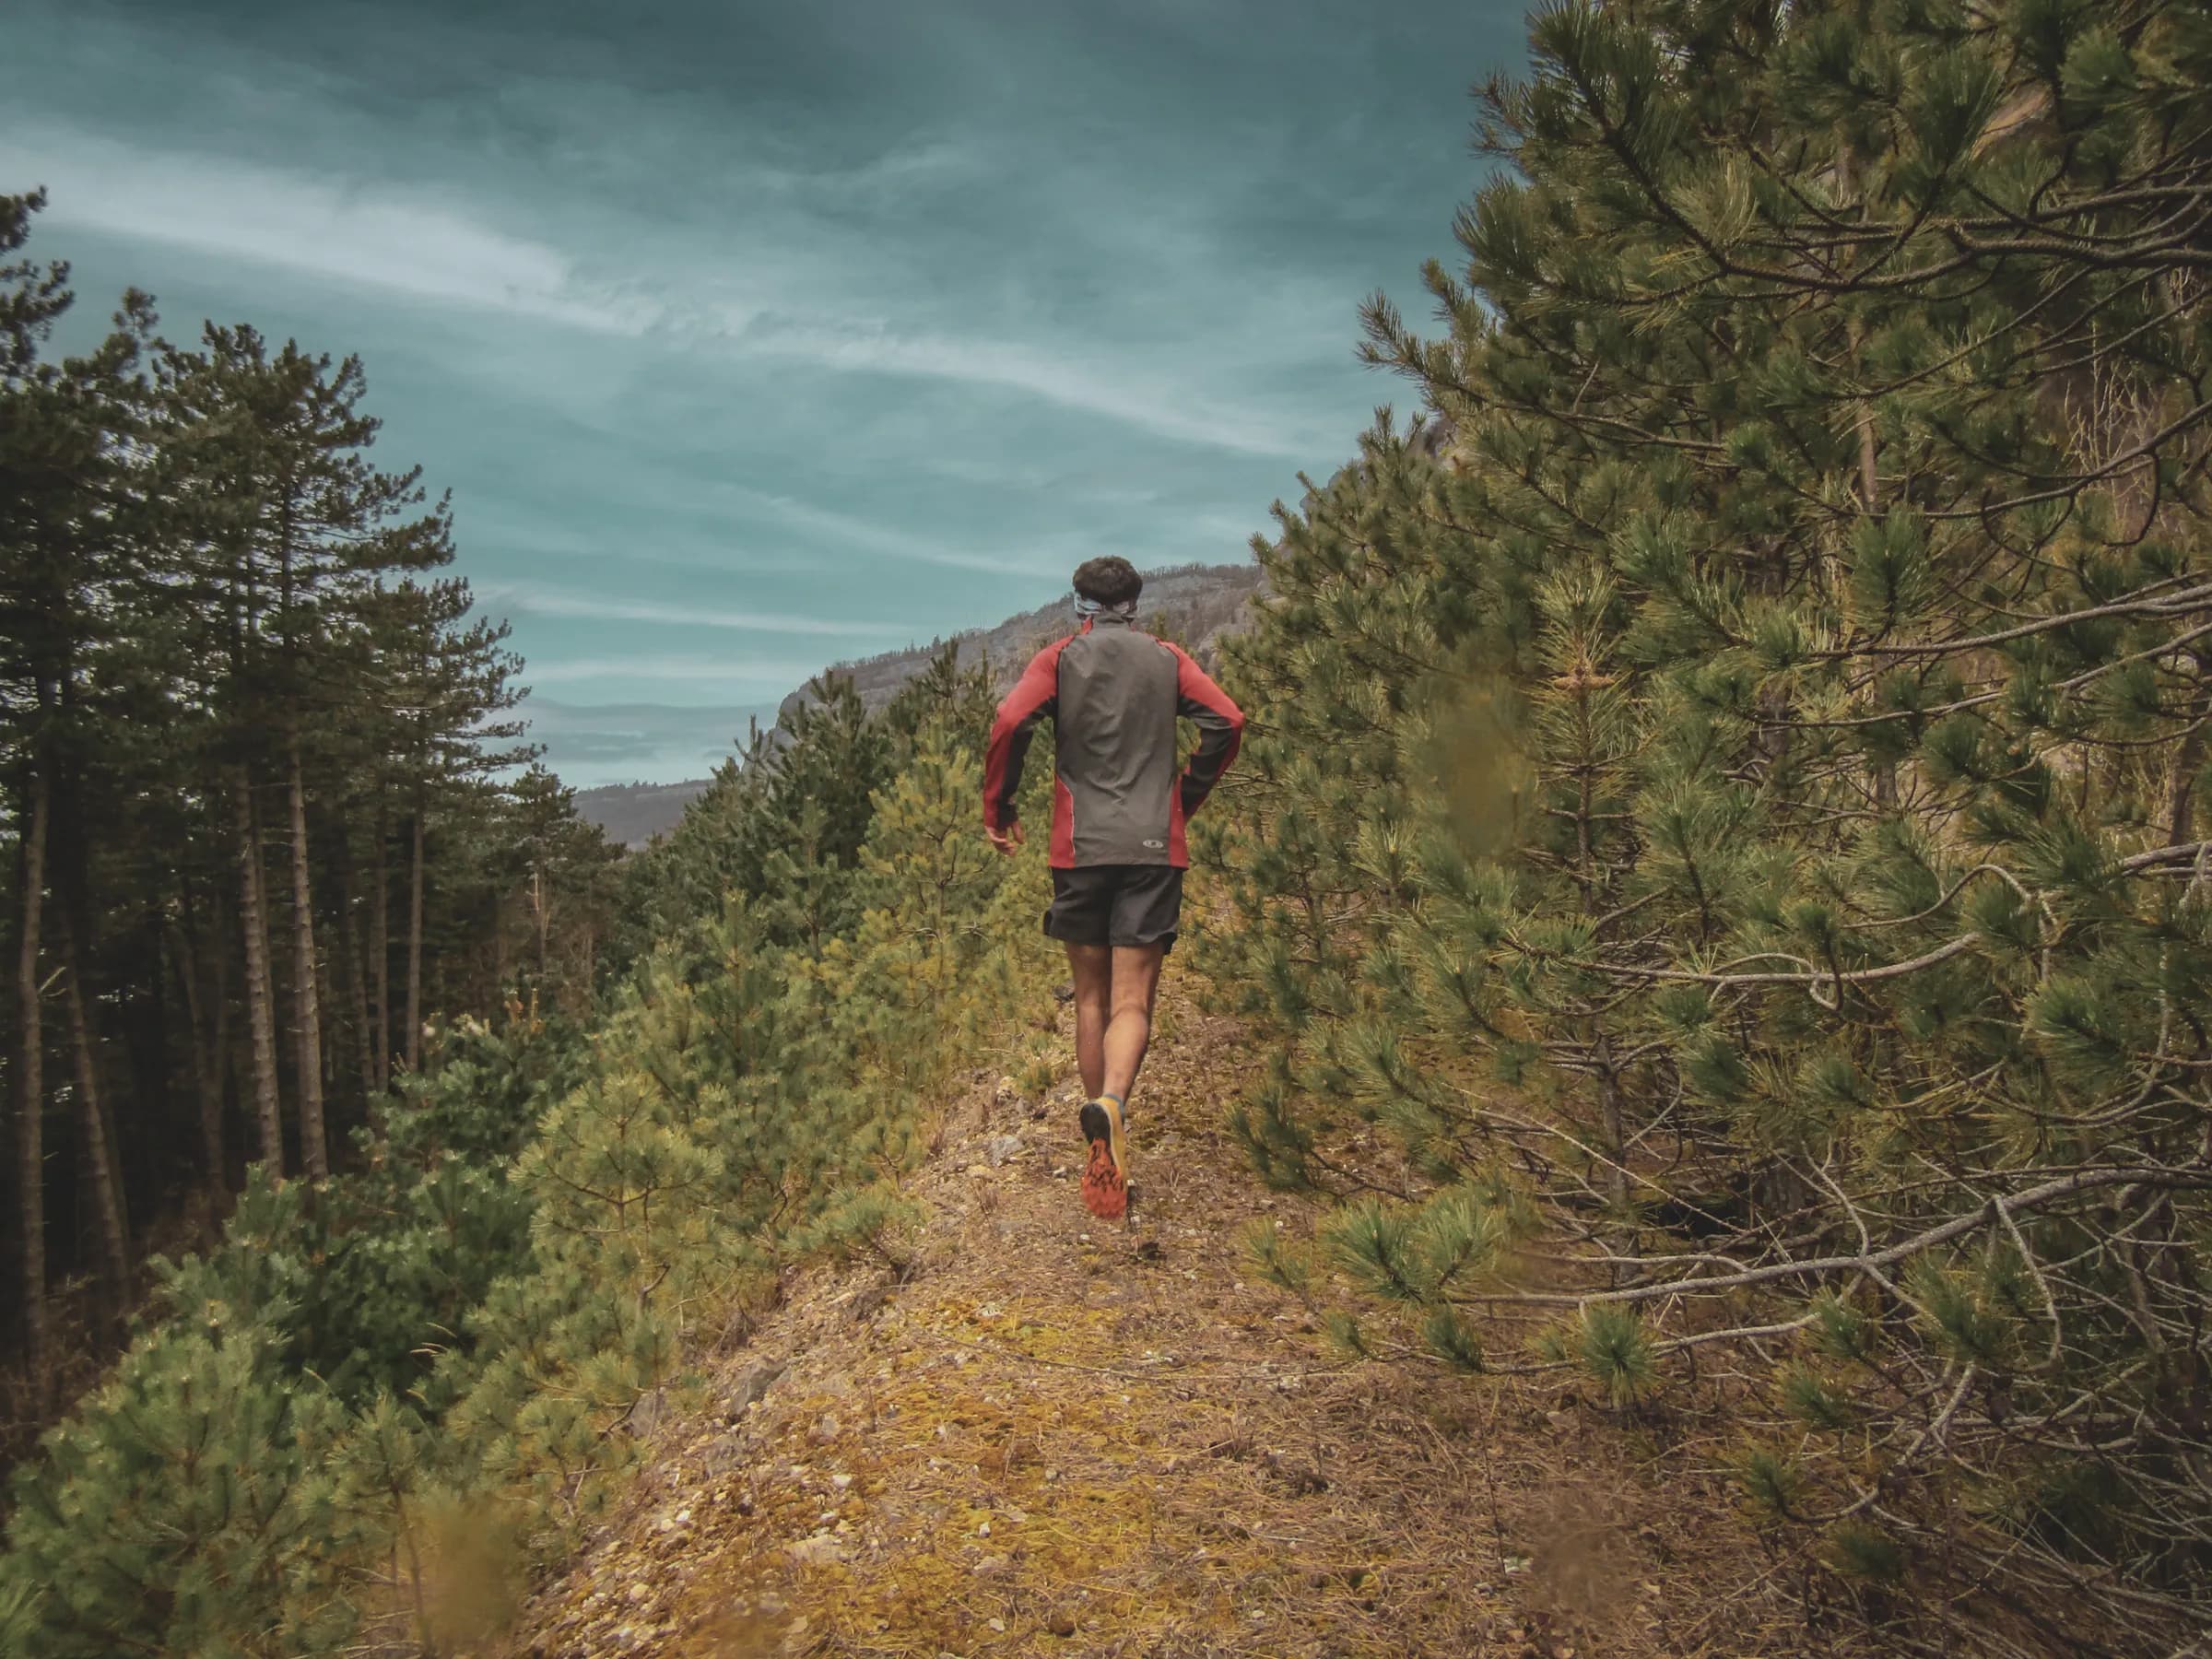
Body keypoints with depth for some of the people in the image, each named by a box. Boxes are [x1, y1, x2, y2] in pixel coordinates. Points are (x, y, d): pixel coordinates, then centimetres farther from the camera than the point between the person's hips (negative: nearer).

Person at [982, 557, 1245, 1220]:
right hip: (1155, 847, 0)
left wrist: (997, 809, -1)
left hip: (1079, 847, 0)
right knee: (1133, 1002, -3)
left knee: (1091, 998, 12)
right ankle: (1111, 1103, -31)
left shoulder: (1060, 658, 5)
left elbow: (1010, 722, -11)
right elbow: (1227, 721, -1)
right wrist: (1187, 798, 12)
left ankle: (1104, 1146, 16)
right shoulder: (1167, 659, 9)